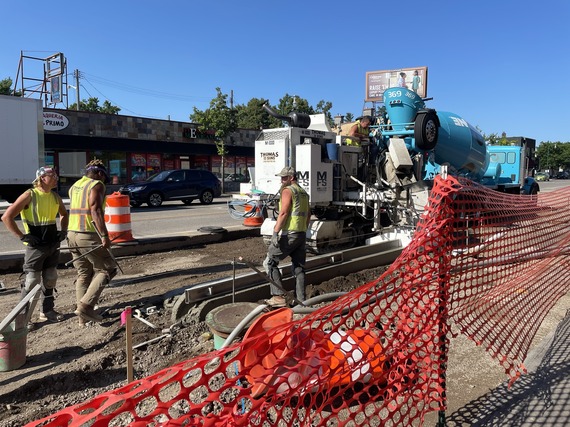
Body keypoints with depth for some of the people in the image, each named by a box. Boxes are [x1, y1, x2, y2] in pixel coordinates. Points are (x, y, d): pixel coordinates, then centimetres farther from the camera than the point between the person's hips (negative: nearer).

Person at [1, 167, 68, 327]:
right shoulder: (30, 195, -12)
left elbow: (64, 214, 27)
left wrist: (63, 230, 12)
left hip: (53, 245, 7)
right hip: (35, 246, -6)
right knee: (32, 281, -3)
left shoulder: (55, 196, 7)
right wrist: (23, 236, -16)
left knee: (50, 279, 13)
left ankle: (47, 311, 27)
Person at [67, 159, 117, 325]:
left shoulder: (74, 186, 18)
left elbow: (76, 210, 19)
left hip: (72, 234, 8)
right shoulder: (97, 185, -7)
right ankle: (85, 305, -6)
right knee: (106, 269, 3)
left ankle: (84, 316, 17)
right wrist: (104, 235, -21)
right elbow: (96, 211, -18)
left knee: (83, 274, 14)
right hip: (88, 236, -8)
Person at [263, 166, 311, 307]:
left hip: (289, 234, -8)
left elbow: (283, 213, -18)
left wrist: (275, 232, -20)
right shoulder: (303, 192, 18)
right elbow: (308, 214, 21)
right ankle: (301, 300, 14)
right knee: (299, 268, 12)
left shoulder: (288, 191, -8)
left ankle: (278, 296, -4)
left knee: (269, 262, 0)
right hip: (302, 235, 9)